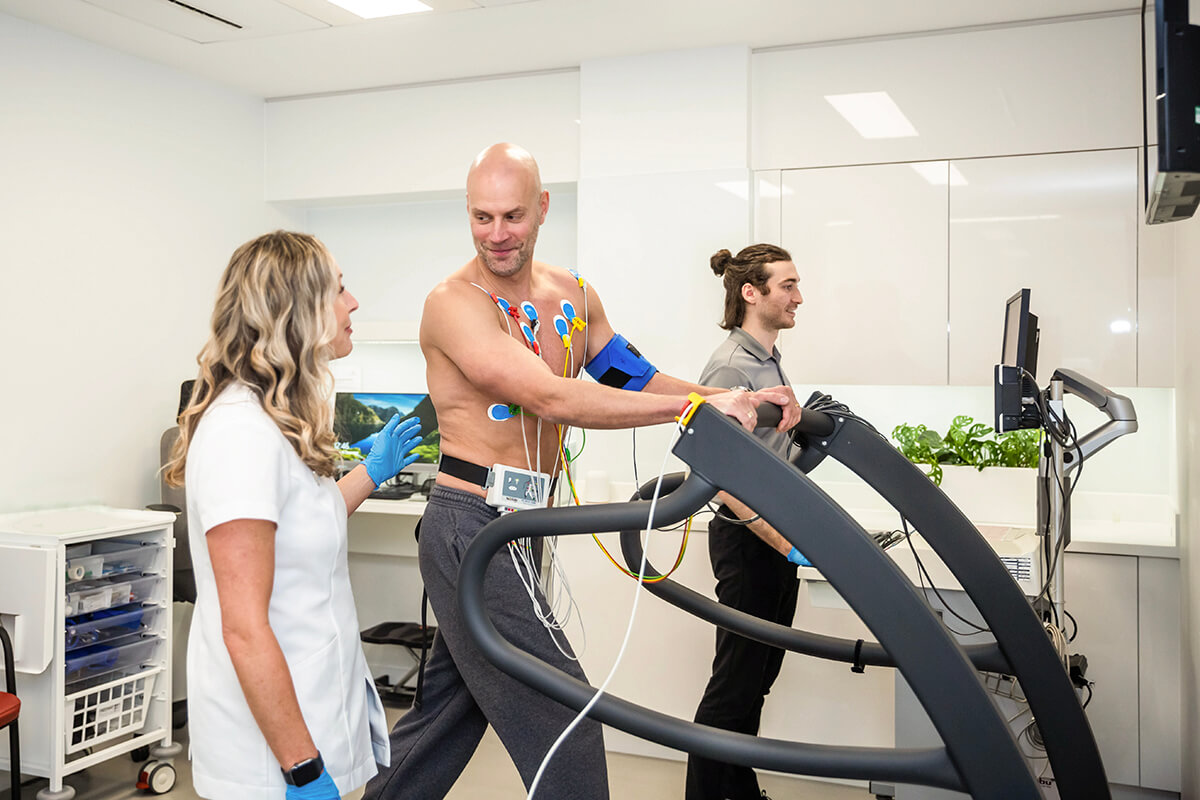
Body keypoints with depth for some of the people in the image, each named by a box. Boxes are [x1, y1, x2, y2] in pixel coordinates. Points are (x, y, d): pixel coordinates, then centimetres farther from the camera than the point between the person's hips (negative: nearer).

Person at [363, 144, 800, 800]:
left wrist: (740, 403, -4)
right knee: (564, 725, -5)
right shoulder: (454, 303, -15)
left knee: (447, 710, 20)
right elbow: (553, 400, -26)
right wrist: (696, 403, -29)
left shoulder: (573, 296, 10)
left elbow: (635, 378, 12)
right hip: (469, 528, -8)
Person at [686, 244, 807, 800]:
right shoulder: (731, 367, -18)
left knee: (760, 672, 17)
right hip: (748, 538, -9)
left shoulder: (769, 361, 13)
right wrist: (791, 546, -27)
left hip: (775, 531, 10)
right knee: (737, 680, -1)